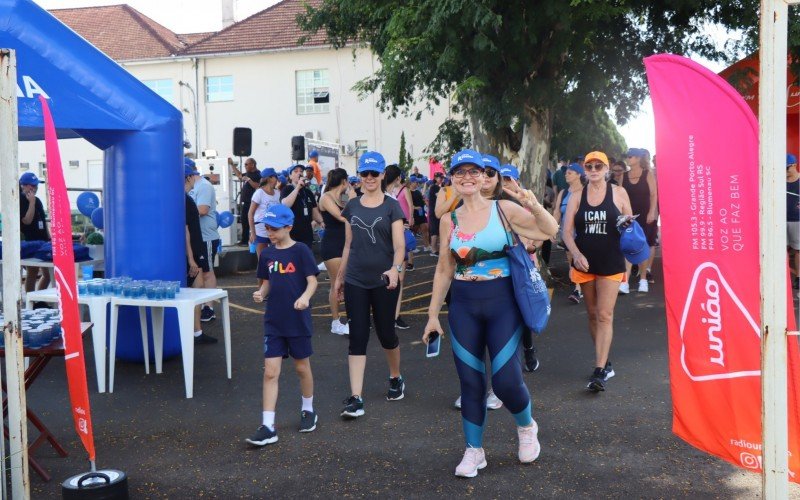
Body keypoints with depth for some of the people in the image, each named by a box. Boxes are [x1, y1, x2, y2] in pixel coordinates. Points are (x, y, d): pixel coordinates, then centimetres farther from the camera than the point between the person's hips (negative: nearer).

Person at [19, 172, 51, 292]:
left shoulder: (37, 201, 15)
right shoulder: (20, 201, -7)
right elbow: (27, 220, -18)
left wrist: (49, 238, 16)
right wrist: (32, 202, -18)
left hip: (42, 242, 7)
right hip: (30, 243, -7)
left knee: (48, 274, 7)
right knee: (32, 273, -2)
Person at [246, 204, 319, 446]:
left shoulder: (301, 251, -8)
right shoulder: (266, 254, 5)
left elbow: (313, 280, -12)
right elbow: (268, 282, 14)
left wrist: (305, 297, -31)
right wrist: (261, 293, -8)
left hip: (298, 320, -3)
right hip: (273, 321, 4)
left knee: (302, 368, 13)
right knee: (270, 372, -2)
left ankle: (308, 410, 36)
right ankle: (268, 427, 0)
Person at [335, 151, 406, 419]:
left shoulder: (391, 206, -3)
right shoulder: (352, 206, 8)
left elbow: (399, 246, -10)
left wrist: (395, 268, -29)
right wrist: (339, 277, 15)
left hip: (383, 281, -2)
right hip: (355, 281, 3)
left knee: (386, 334, 8)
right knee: (357, 337, -1)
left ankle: (396, 378, 36)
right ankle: (356, 398, -2)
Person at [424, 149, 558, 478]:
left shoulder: (503, 209, -3)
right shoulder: (449, 221, 4)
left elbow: (551, 232, -1)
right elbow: (444, 270, 10)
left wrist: (534, 206, -20)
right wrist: (433, 315, 10)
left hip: (502, 303, -2)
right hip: (463, 307, 3)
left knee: (505, 380, -7)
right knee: (470, 382, 6)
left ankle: (526, 427, 26)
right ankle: (474, 451, 23)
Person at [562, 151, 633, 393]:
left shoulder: (618, 193, 0)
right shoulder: (576, 197, 4)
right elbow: (566, 232, 0)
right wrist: (576, 254, -16)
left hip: (611, 263, -3)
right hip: (584, 264, 3)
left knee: (604, 316, -9)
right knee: (593, 315, 12)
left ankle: (600, 371, -11)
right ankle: (604, 362, 26)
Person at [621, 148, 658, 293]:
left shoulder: (648, 174, -2)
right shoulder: (624, 176, 6)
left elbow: (654, 195, -4)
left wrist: (652, 212, -13)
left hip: (645, 216, -1)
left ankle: (643, 279, 19)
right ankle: (625, 282, -14)